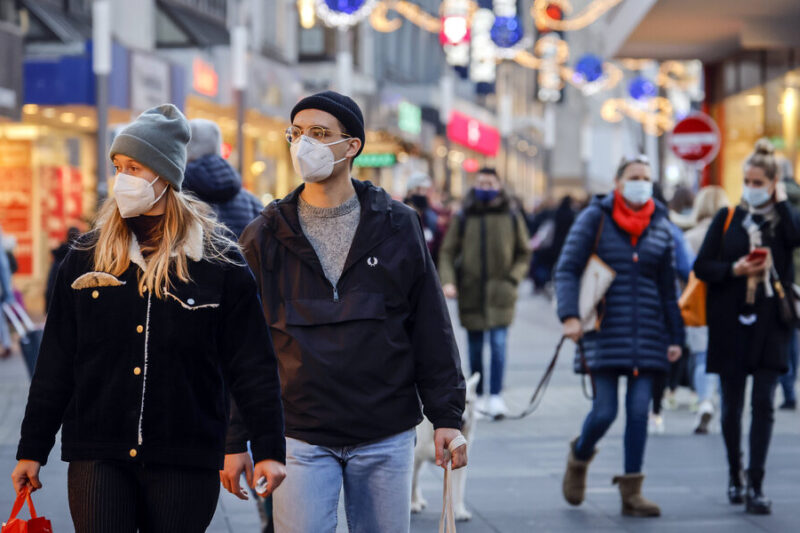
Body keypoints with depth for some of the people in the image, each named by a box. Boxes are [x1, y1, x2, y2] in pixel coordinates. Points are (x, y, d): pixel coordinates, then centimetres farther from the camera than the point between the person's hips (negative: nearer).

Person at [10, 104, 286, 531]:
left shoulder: (219, 264, 0)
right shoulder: (85, 259, 7)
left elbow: (253, 367, 2)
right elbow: (55, 364, 11)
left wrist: (269, 449, -3)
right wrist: (32, 448, 10)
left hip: (186, 462, -1)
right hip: (98, 458, 1)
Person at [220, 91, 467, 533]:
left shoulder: (397, 227, 4)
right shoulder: (265, 237, 3)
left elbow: (431, 328, 6)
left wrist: (446, 417, 1)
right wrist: (233, 441, 2)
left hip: (386, 437, 1)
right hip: (300, 439, -1)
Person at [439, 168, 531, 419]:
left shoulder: (512, 217, 4)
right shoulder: (463, 218, 2)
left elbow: (524, 254, 12)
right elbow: (447, 252, 3)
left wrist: (512, 278, -3)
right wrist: (448, 281, -12)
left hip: (500, 294, -1)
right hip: (471, 293, 1)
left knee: (499, 343, -11)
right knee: (475, 348, 7)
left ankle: (496, 396, -7)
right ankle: (479, 396, 19)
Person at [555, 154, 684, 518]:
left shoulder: (660, 227, 10)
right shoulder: (595, 219, -1)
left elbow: (668, 288, 14)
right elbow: (567, 270, -4)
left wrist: (675, 337, 11)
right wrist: (570, 316, -17)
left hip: (647, 334, 3)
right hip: (605, 332, -3)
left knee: (639, 412, -2)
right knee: (604, 412, -6)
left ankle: (631, 494, 5)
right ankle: (579, 457, 26)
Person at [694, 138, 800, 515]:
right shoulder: (727, 218, 6)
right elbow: (702, 266, 3)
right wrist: (734, 270, -13)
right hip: (731, 324, 1)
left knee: (763, 405, -5)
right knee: (731, 405, 8)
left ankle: (756, 486, -4)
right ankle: (734, 476, 25)